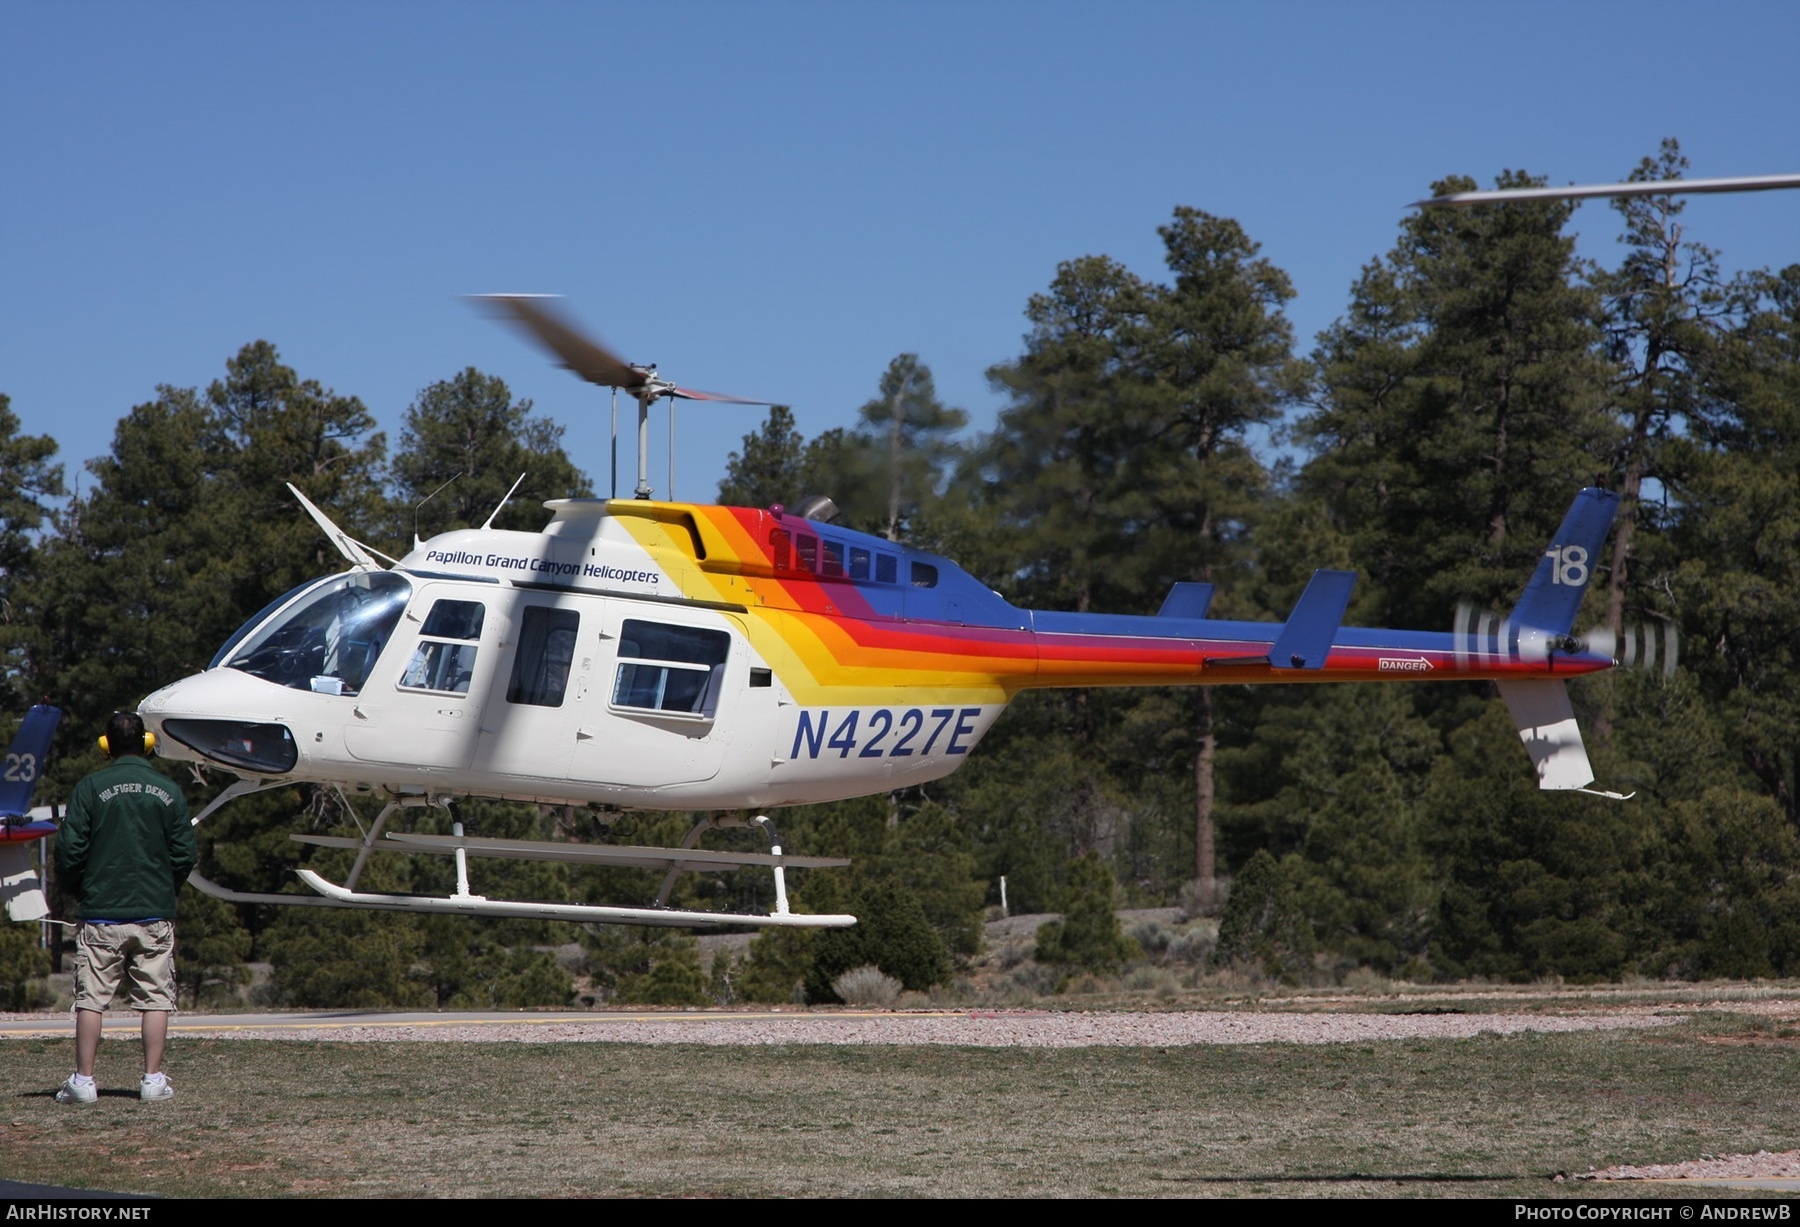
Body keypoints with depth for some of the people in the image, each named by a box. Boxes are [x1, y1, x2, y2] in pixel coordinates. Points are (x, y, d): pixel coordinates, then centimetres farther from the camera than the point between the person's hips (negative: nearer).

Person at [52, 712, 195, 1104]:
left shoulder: (90, 789, -4)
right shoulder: (169, 792, 2)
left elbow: (70, 851, -6)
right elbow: (185, 855, 3)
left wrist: (77, 889, 13)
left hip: (101, 913, -1)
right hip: (155, 914, 1)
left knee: (91, 998, 2)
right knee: (155, 998, 5)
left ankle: (83, 1080, 0)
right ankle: (153, 1080, 2)